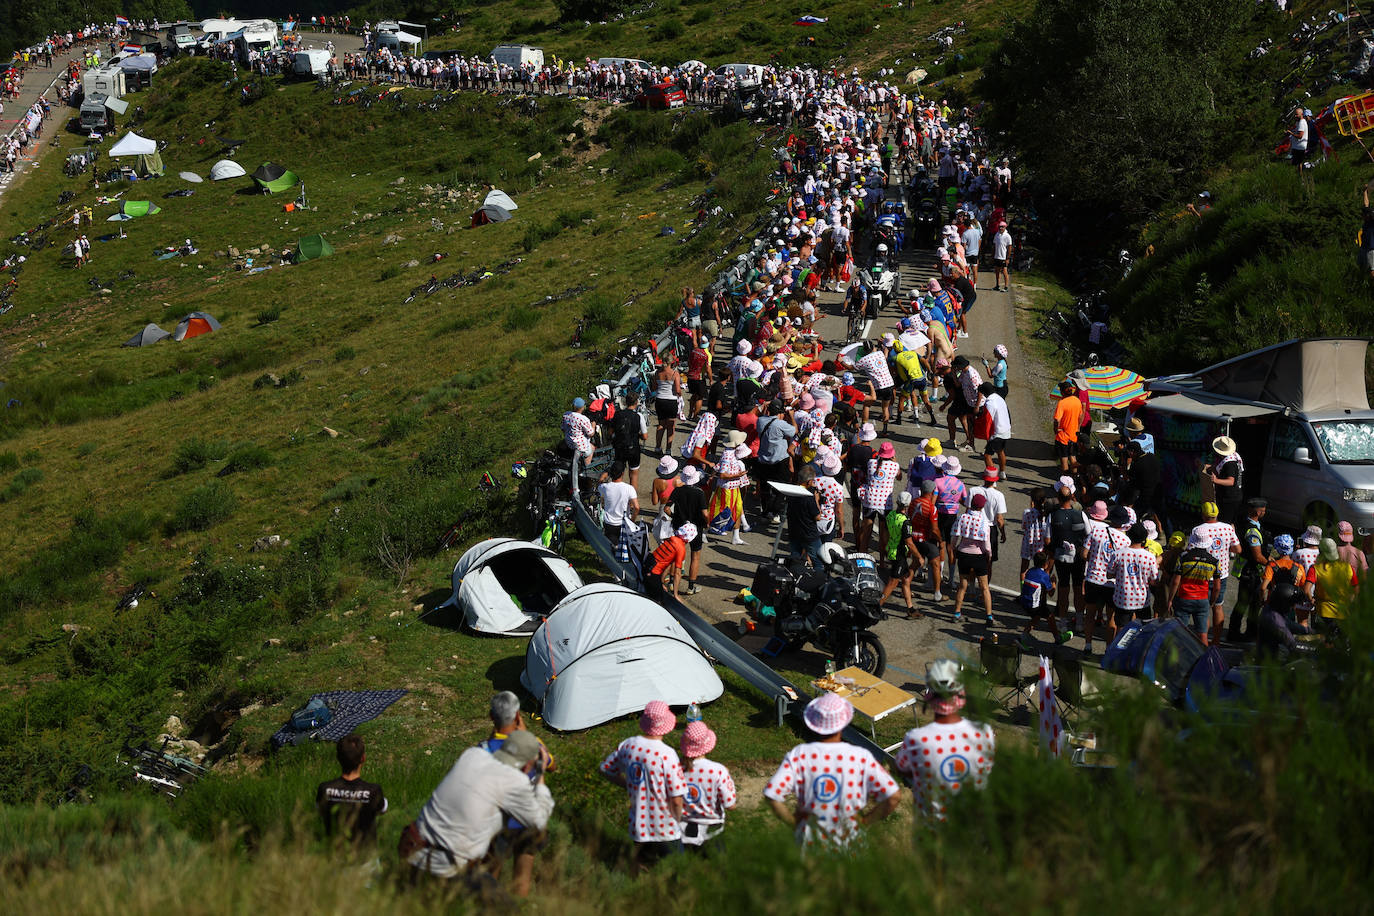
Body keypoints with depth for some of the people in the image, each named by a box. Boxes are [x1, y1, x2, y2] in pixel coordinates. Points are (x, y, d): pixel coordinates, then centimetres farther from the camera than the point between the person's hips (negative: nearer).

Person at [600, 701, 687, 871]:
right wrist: (677, 820, -1)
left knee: (640, 872, 22)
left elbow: (606, 770, 11)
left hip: (638, 827, 5)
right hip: (666, 831, -5)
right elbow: (676, 800, -20)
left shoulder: (628, 745, -6)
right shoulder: (667, 754, -23)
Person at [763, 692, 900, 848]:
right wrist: (865, 820, -3)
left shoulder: (799, 756, -13)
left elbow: (771, 795, -21)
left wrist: (794, 823, -5)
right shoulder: (861, 757, -13)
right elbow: (894, 796, -17)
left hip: (810, 841, 1)